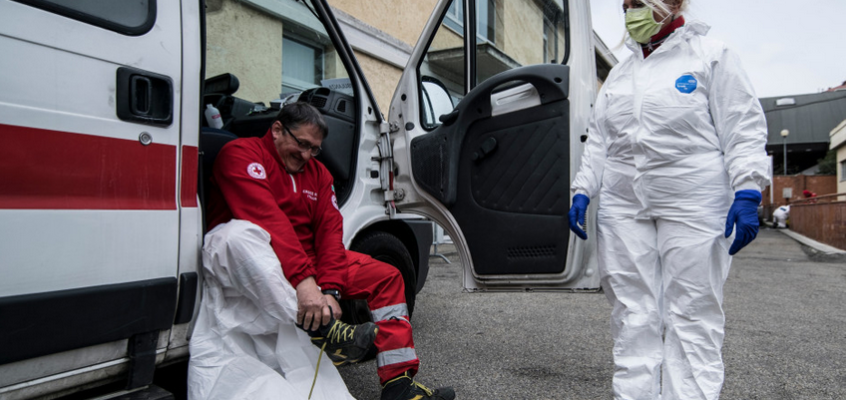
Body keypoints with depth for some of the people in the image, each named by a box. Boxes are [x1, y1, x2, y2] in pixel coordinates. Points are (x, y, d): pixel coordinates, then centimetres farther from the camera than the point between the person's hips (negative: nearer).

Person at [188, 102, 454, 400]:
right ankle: (321, 329, -41)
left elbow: (330, 228, -1)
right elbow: (266, 219, -25)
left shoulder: (318, 173, 13)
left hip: (308, 259, 7)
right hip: (247, 263, -6)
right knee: (237, 233, -40)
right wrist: (302, 279, -37)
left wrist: (330, 289, -17)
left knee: (387, 277, -2)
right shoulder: (241, 153, -9)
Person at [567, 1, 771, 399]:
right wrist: (583, 191, 10)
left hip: (693, 207, -4)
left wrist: (747, 194, -12)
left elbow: (744, 128, -2)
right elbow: (598, 141, 20)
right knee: (633, 317, 4)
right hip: (623, 209, 5)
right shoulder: (618, 74, 20)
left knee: (692, 317, -1)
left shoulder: (710, 56, 5)